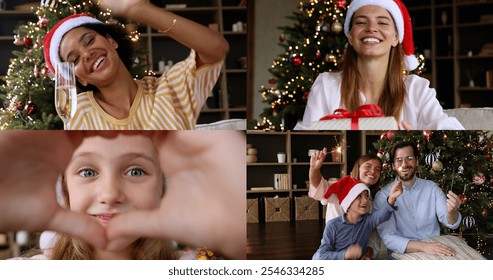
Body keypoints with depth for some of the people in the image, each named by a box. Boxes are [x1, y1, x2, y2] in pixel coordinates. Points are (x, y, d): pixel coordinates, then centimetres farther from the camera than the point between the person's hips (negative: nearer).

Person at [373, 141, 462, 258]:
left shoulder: (432, 188, 6)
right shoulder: (384, 195, -6)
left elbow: (451, 223, -2)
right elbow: (388, 238, -16)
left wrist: (452, 212, -26)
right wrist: (424, 246, -30)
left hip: (435, 252, 2)